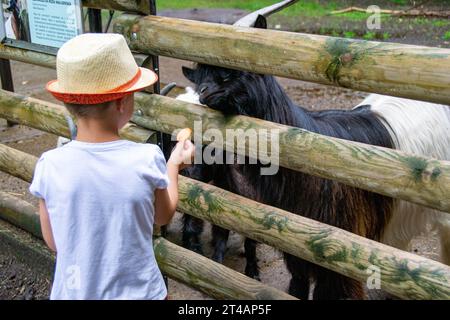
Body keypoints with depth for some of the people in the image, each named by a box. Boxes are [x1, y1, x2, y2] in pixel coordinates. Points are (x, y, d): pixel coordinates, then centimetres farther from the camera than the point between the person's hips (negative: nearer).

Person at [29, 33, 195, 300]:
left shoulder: (50, 166, -16)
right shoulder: (148, 159, -18)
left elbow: (54, 243, -3)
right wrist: (174, 165, 16)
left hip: (75, 291, 1)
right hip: (140, 290, -1)